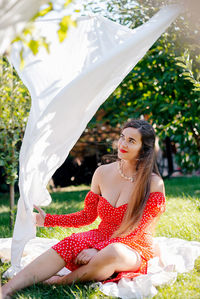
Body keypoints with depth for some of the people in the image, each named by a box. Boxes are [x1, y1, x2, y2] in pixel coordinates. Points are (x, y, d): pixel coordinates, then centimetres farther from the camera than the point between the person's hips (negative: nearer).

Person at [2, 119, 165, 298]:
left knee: (113, 252, -39)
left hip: (135, 248, -4)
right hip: (102, 237, 4)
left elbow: (136, 230, -15)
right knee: (69, 244, -27)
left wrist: (99, 251, -25)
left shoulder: (154, 184, -11)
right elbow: (88, 215, 13)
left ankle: (63, 281, -17)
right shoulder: (103, 173, 4)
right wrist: (48, 220, 5)